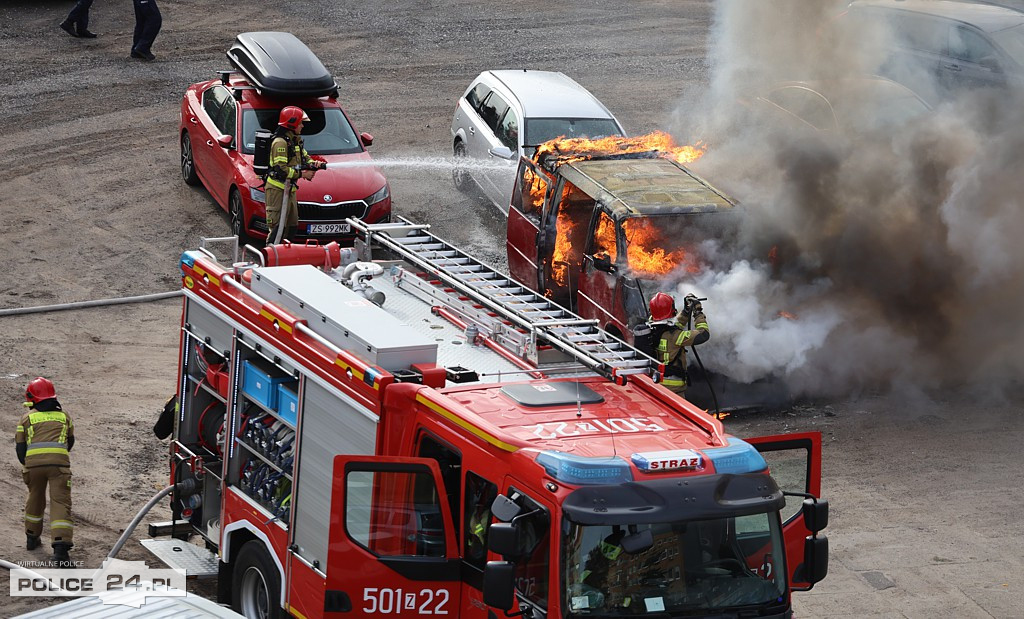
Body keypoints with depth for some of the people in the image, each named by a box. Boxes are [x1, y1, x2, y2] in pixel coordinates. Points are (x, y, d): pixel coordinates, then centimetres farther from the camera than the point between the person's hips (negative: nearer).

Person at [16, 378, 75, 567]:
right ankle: (61, 548, -19)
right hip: (59, 462, -1)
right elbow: (70, 441, 33)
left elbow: (20, 447, 14)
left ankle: (32, 537, 40)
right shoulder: (64, 416, 21)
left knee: (35, 499, 24)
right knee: (60, 502, -5)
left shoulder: (26, 418, 15)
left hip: (33, 462, 1)